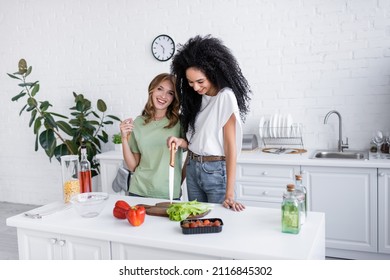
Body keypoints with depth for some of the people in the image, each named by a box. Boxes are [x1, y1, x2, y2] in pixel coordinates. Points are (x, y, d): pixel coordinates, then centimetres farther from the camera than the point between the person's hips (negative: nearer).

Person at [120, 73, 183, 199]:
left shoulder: (179, 122, -5)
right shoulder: (138, 123, 3)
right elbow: (132, 166, 3)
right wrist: (124, 138, -7)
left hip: (170, 194, -1)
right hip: (139, 192, 2)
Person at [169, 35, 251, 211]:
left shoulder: (225, 97, -14)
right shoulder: (196, 98, 8)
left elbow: (231, 147, -17)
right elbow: (197, 141, 11)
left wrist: (229, 194, -21)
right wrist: (181, 142, -11)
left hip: (216, 170, -6)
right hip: (193, 169, 7)